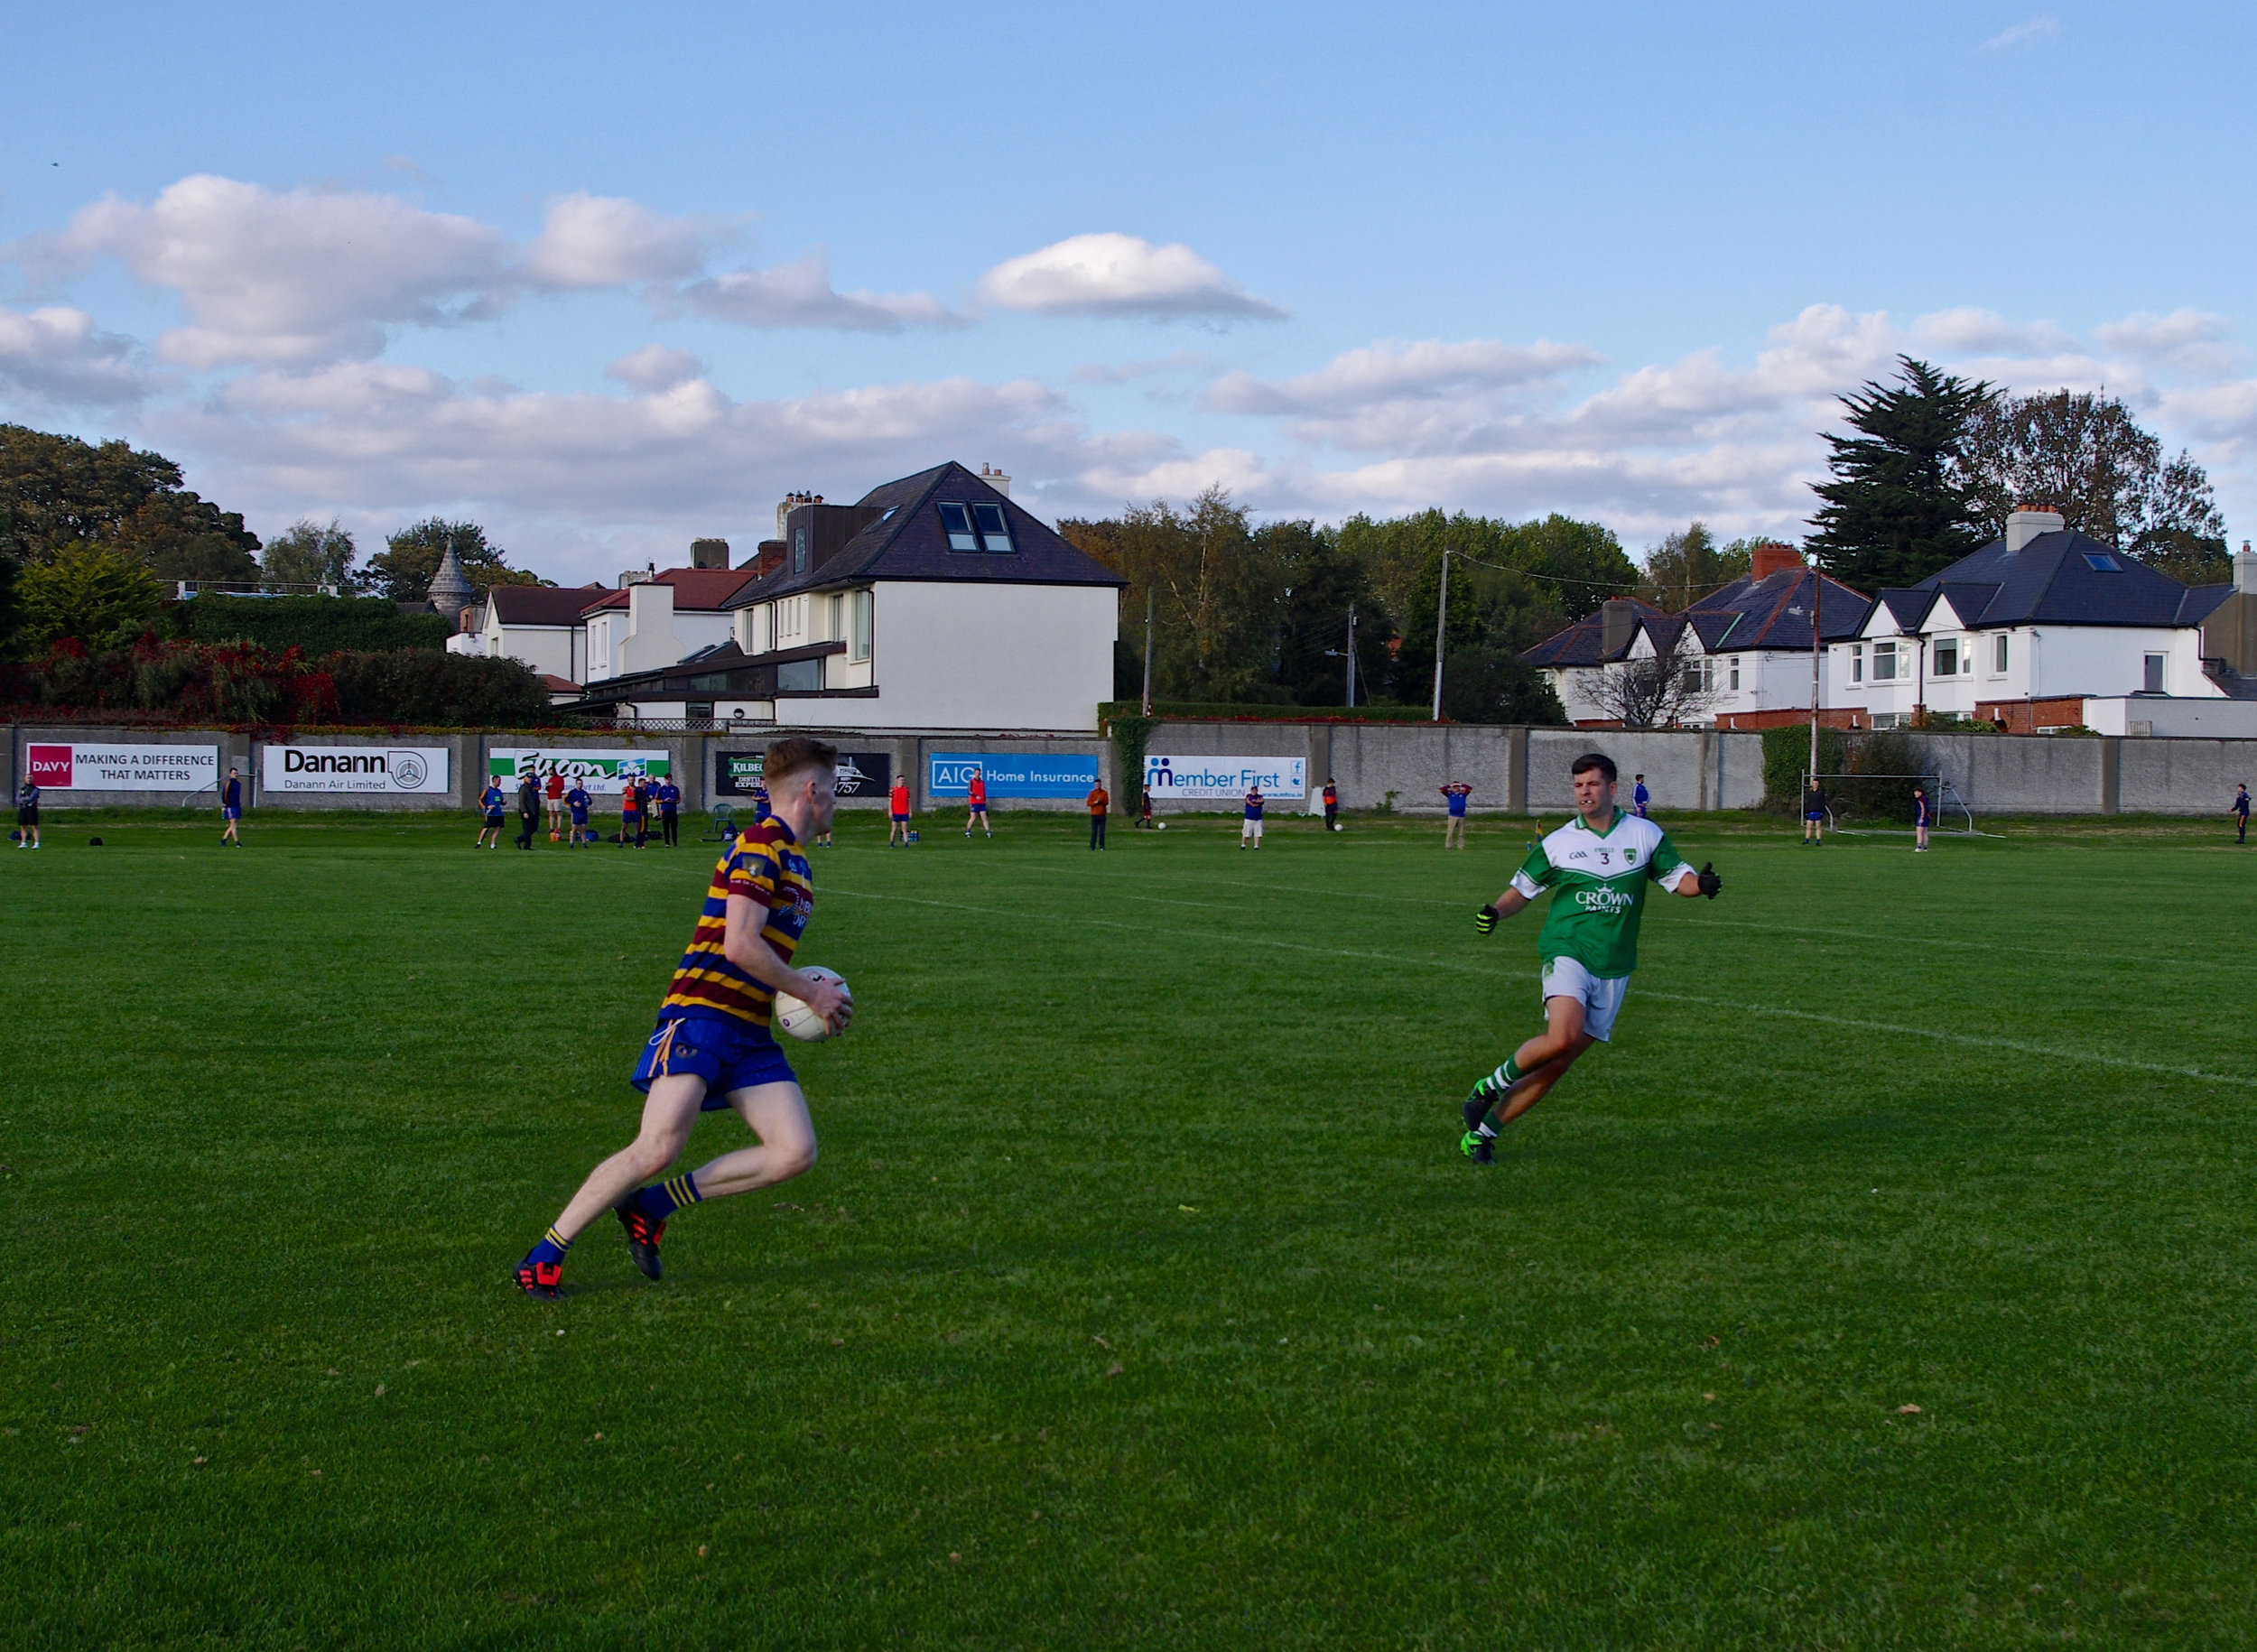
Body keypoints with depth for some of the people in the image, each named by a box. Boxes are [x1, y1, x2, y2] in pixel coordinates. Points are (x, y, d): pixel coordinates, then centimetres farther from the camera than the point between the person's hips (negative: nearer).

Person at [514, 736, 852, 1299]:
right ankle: (544, 1256, -4)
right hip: (701, 1015, -9)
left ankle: (649, 1207, 3)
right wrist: (810, 993, -9)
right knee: (659, 1149, -19)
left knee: (796, 1153, -7)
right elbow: (739, 945, -18)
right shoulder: (759, 846, -9)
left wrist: (810, 992, 13)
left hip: (749, 1031, 9)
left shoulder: (791, 858, 21)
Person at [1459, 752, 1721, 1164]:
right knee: (1562, 1037, -28)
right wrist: (1495, 912, -8)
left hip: (1614, 968, 3)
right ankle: (1492, 1085, -3)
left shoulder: (1645, 834, 6)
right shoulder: (1557, 843, 4)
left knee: (1559, 1061, 1)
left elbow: (1678, 878, 9)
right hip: (1568, 953, -2)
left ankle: (1483, 1130, 12)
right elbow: (1523, 888, 12)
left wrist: (1701, 883, -14)